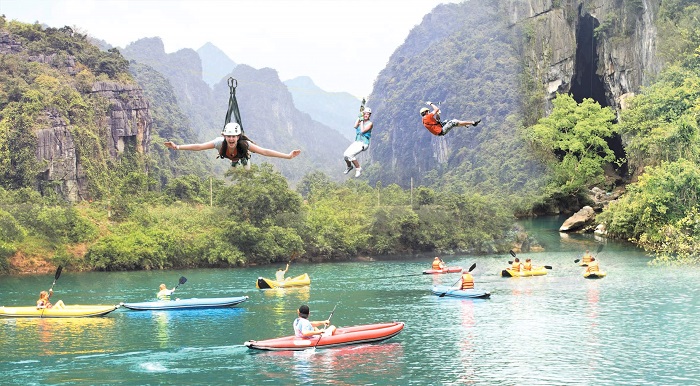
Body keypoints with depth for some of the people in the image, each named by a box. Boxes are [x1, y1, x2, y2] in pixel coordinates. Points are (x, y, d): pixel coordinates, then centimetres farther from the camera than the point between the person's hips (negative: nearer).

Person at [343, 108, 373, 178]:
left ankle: (358, 169, -9)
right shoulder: (360, 121, 12)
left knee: (350, 154, -27)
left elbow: (362, 131, -17)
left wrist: (362, 121, -6)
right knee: (345, 155, -12)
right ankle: (349, 166, 19)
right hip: (357, 142, 6)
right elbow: (355, 126, -10)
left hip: (364, 143, -6)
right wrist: (360, 117, -3)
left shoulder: (370, 123, -4)